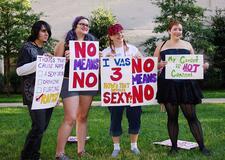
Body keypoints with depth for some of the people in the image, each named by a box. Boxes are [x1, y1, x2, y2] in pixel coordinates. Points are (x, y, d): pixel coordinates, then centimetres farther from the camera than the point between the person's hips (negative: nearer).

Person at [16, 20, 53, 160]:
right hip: (34, 93, -6)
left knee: (43, 126, 4)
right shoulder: (27, 47, 0)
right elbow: (20, 70, -10)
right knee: (38, 126, -13)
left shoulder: (45, 50, 18)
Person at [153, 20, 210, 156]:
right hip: (168, 85, 0)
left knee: (191, 116, 2)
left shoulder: (187, 45, 12)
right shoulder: (162, 46, 8)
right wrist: (160, 65, -13)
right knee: (172, 116, 7)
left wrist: (203, 66, -8)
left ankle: (202, 146, 11)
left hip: (186, 84, 0)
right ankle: (174, 146, 18)